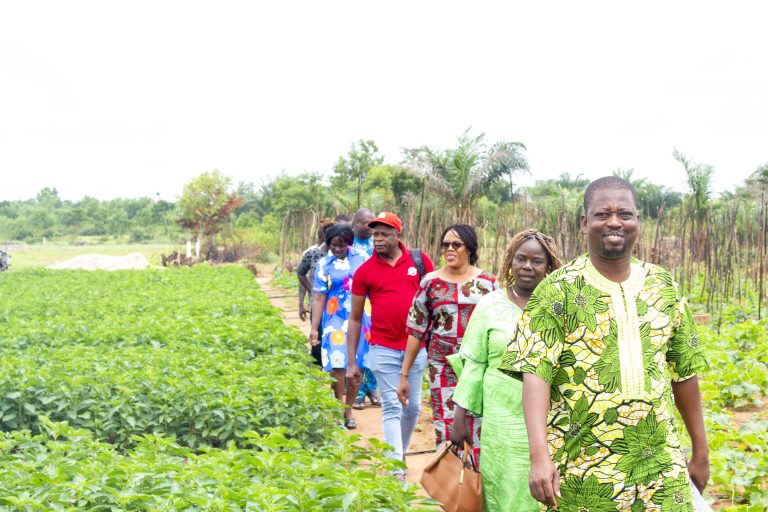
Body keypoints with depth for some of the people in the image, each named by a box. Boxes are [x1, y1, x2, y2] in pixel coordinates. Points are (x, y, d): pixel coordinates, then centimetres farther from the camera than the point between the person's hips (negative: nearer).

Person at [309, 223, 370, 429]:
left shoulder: (360, 259, 6)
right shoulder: (324, 265, 2)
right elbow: (319, 298, -1)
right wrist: (314, 328, -6)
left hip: (360, 319, 2)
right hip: (336, 320, -2)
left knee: (356, 366, 4)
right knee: (338, 366, -8)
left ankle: (348, 410, 17)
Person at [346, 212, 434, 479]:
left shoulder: (419, 261, 0)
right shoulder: (364, 271, -2)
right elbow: (355, 318, 3)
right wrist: (351, 362, 1)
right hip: (383, 349, -2)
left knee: (413, 407, 12)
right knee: (392, 408, -1)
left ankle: (399, 453, 32)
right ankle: (396, 470, 1)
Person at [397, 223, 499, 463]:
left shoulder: (488, 282, 3)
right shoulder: (431, 282, 4)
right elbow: (416, 330, 5)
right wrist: (404, 375, 4)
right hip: (443, 369, 0)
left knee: (478, 432, 2)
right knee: (446, 432, 2)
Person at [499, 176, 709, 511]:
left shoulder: (663, 286, 7)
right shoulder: (558, 290, -7)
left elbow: (684, 372, 13)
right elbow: (536, 374, -15)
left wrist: (700, 451, 15)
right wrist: (539, 455, -26)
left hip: (660, 466, 3)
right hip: (581, 469, -3)